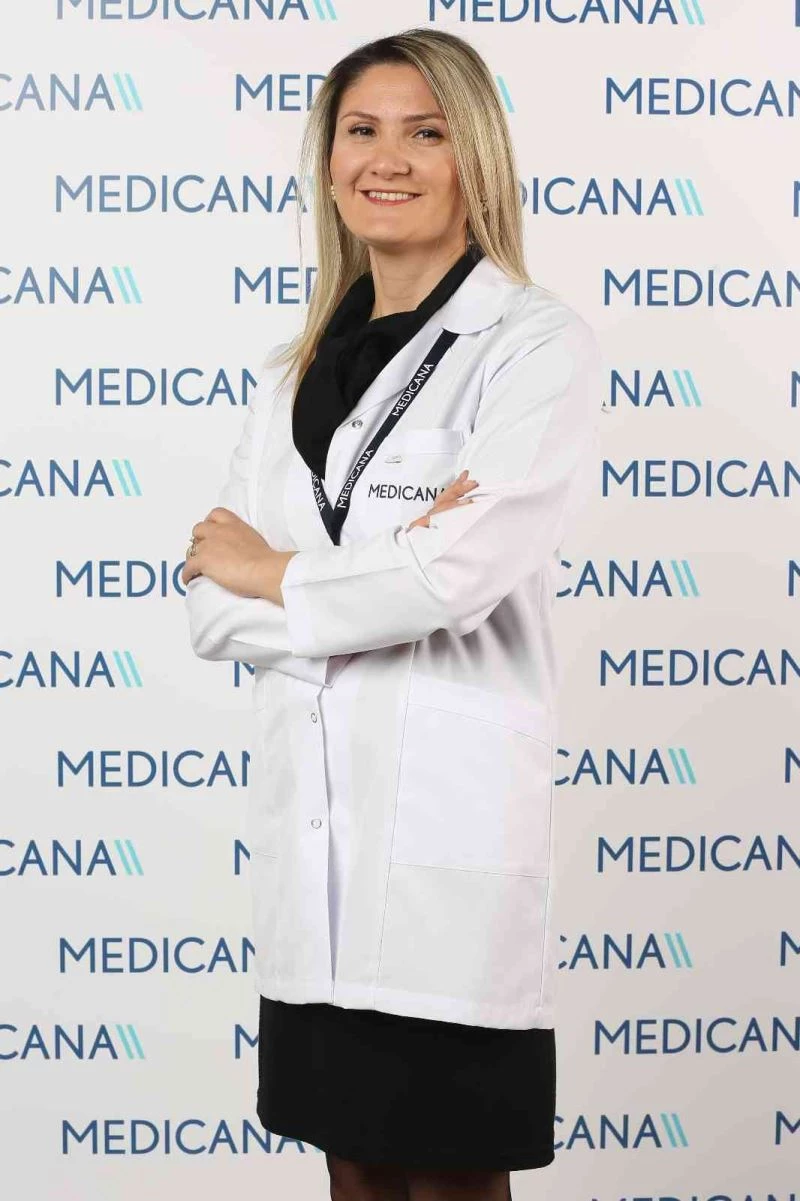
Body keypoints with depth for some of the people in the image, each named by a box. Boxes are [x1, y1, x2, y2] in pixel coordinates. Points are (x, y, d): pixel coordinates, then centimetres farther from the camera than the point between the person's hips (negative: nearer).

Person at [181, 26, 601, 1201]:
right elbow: (213, 610, 7)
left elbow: (463, 574, -17)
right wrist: (386, 574, -10)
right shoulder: (297, 375, 15)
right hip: (311, 832, 6)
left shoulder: (537, 343, -3)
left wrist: (274, 575, -1)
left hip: (448, 826, -6)